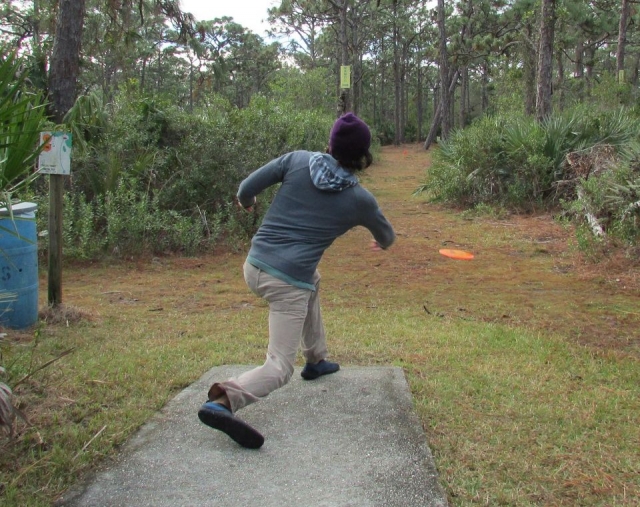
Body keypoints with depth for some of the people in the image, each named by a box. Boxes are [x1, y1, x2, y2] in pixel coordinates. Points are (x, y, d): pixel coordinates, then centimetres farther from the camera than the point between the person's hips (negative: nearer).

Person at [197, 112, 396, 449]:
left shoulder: (298, 160, 0)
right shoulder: (360, 200, 0)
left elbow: (247, 188, 1)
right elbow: (385, 235, 20)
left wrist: (246, 202, 25)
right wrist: (382, 243, 45)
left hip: (254, 265, 6)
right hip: (288, 282, -6)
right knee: (279, 368, -4)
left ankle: (316, 360, 45)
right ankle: (223, 401, -31)